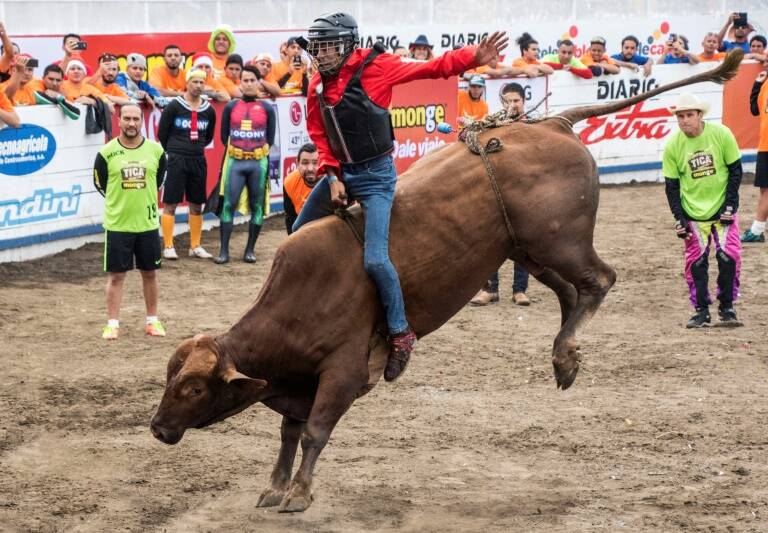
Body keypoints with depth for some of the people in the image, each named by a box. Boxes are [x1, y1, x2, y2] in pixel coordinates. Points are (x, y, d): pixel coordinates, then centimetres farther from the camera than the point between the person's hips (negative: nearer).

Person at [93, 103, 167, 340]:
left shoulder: (155, 150, -1)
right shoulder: (107, 152, -6)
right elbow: (100, 183, 5)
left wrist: (143, 197, 11)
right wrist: (120, 200, 8)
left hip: (148, 223, 2)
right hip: (117, 224, -2)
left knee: (150, 274, 10)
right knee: (116, 276, 1)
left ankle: (152, 321, 21)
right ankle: (112, 323, 7)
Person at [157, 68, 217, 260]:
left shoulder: (208, 111, 4)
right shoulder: (174, 106, -8)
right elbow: (162, 134, 0)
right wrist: (173, 153, 8)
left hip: (198, 160, 5)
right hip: (175, 160, -5)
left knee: (196, 205, 9)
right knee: (170, 204, -3)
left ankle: (195, 246, 18)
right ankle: (168, 247, 1)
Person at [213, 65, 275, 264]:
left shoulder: (267, 109, 6)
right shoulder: (231, 107, 7)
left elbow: (270, 138, 9)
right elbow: (224, 135, 12)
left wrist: (261, 151, 0)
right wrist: (232, 149, 2)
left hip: (258, 162, 0)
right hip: (235, 161, 0)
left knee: (257, 206, 3)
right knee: (228, 204, -7)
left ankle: (250, 250, 11)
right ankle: (224, 251, -5)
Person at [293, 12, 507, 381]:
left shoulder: (374, 67, -13)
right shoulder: (317, 86, 3)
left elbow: (432, 69, -14)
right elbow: (319, 137, 8)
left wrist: (474, 57, -28)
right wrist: (332, 177, -4)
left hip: (375, 175, -7)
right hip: (340, 173, 7)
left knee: (375, 259, -17)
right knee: (299, 235, 18)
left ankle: (401, 334, -3)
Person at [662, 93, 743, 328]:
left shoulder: (721, 134, -12)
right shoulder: (673, 145, -9)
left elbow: (735, 170, -3)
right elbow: (671, 185, -1)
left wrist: (729, 205, -10)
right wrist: (679, 218, -9)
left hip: (722, 209, -1)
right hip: (693, 212, 1)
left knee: (729, 256, -8)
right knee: (696, 261, -1)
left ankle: (727, 308, 9)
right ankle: (701, 311, 11)